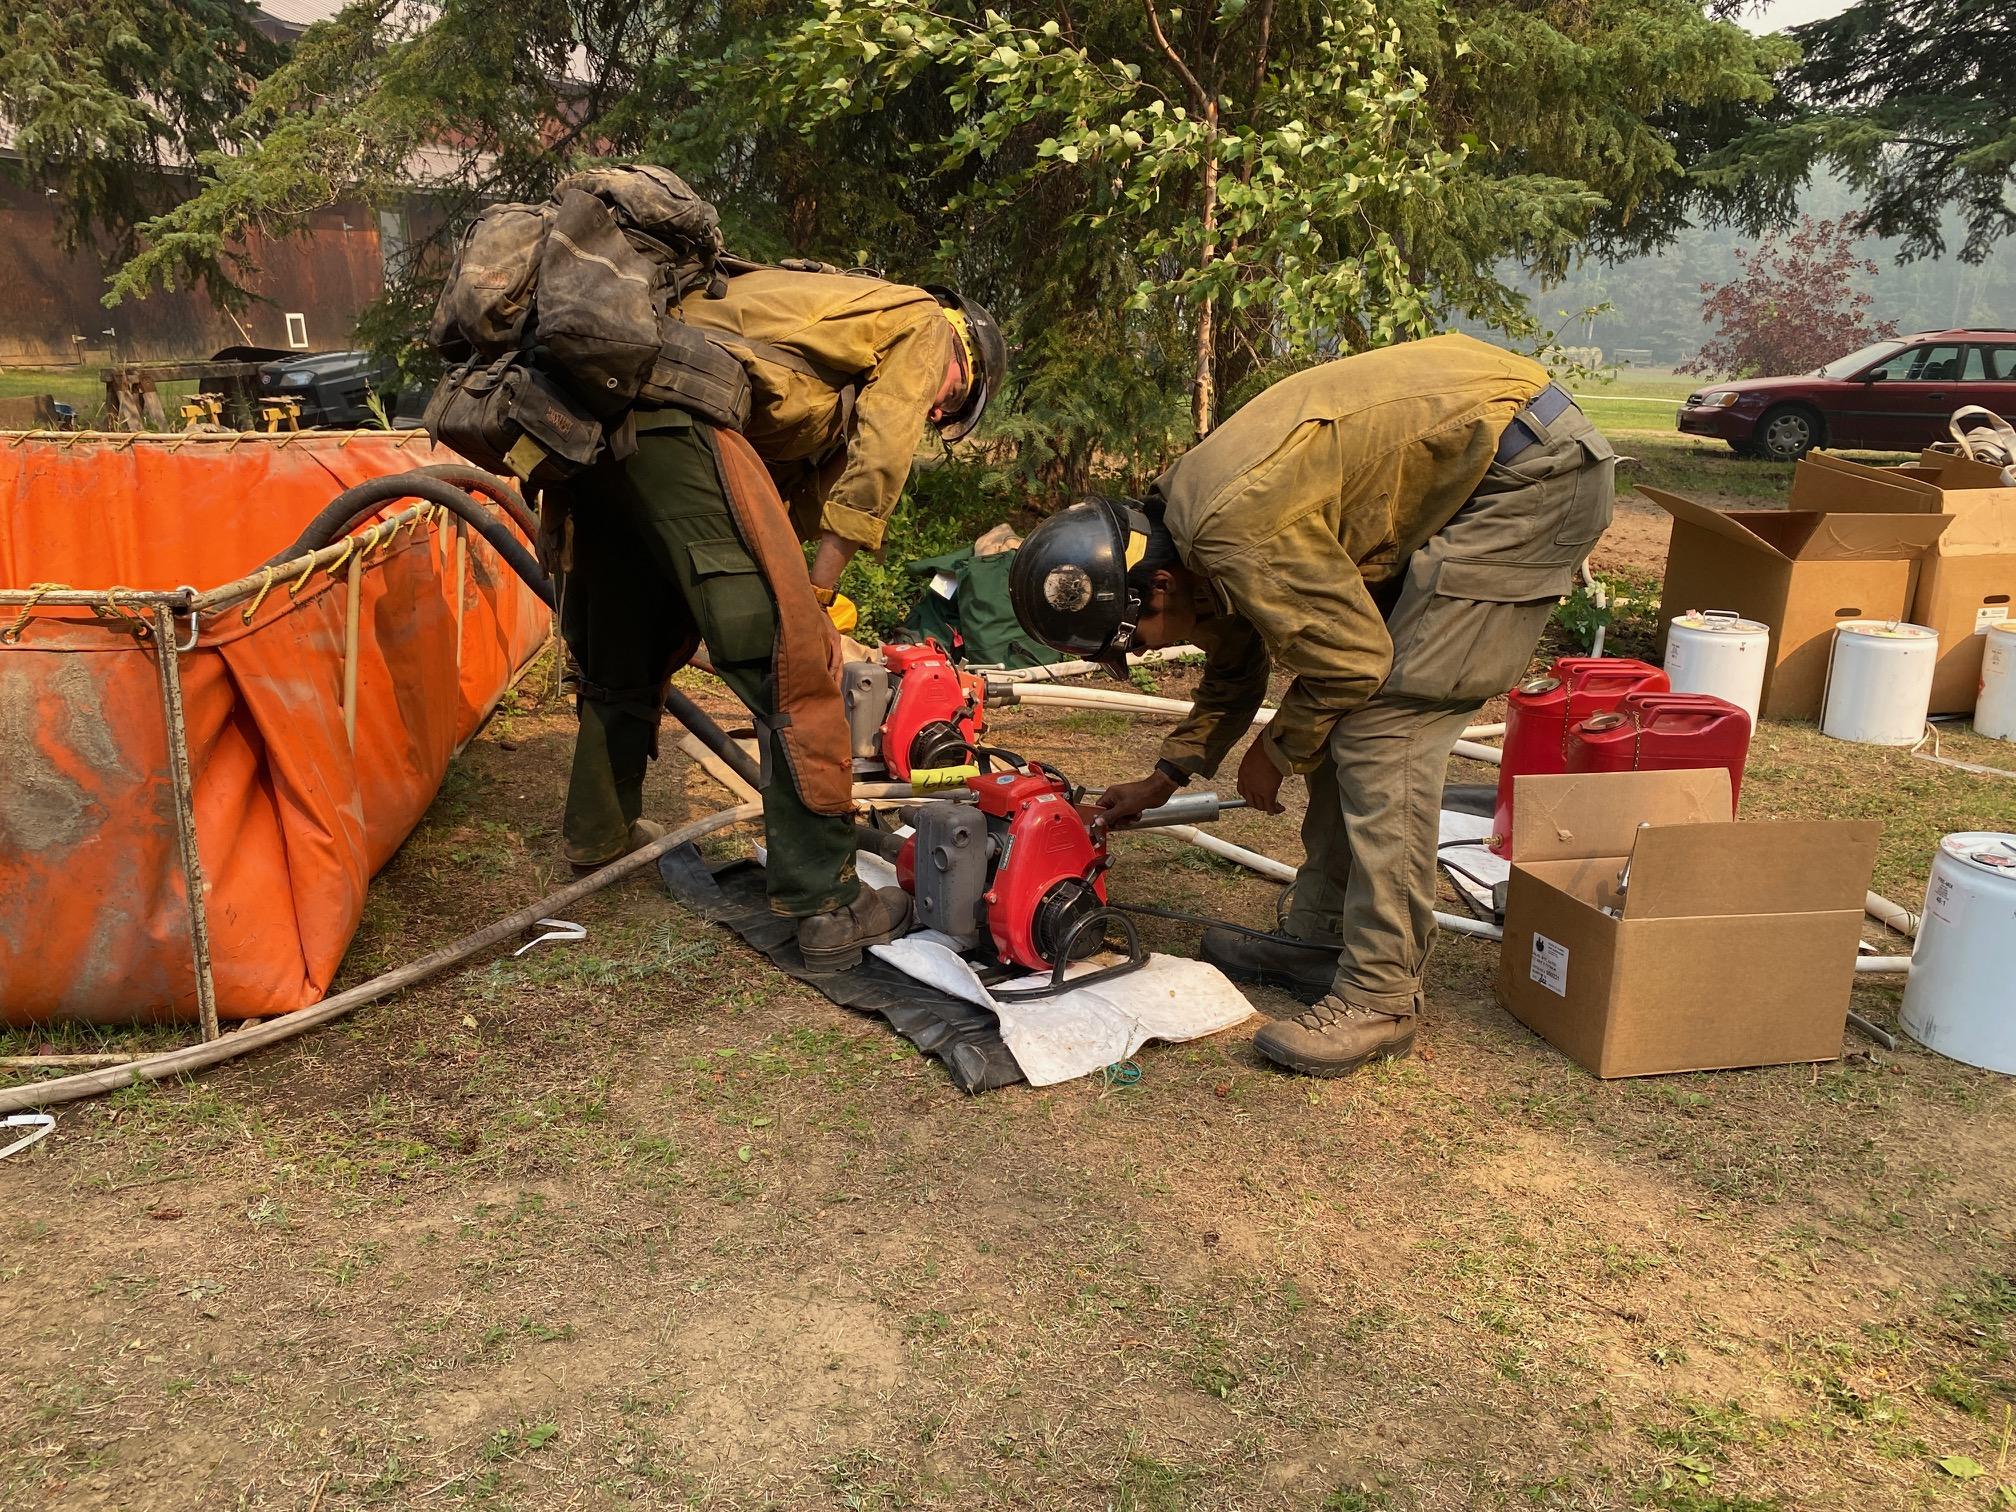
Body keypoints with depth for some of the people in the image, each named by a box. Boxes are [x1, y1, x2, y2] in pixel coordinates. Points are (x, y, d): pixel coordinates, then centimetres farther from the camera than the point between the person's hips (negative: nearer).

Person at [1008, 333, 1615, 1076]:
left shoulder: (1234, 529, -26)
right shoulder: (1189, 514, 5)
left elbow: (1352, 661, -17)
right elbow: (1234, 668, 21)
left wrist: (1275, 753, 0)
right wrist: (1165, 778, 25)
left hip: (1532, 470, -10)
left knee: (1382, 726, -13)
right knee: (1347, 720, 11)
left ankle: (1380, 997, -8)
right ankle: (1323, 939, 20)